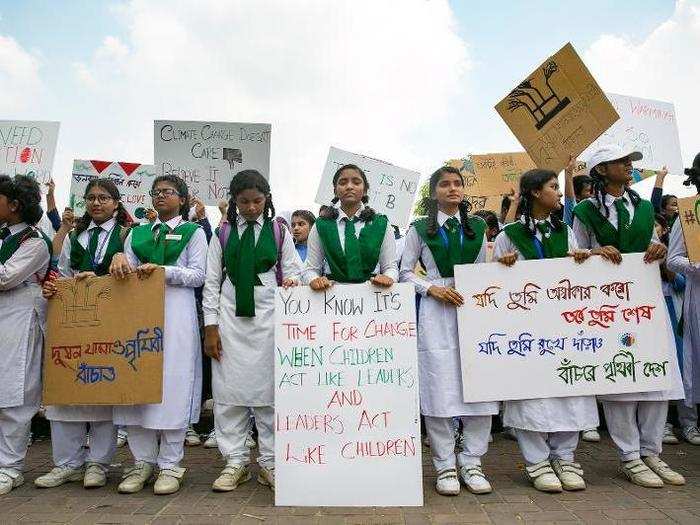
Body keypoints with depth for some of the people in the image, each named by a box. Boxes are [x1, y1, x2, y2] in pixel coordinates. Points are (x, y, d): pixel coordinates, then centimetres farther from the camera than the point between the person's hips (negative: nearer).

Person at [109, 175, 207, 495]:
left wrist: (163, 270, -13)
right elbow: (124, 270, 14)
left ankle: (170, 465, 5)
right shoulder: (137, 233, 21)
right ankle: (143, 461, 13)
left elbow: (198, 275, -1)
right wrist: (119, 259, -7)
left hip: (176, 312, -4)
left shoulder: (194, 232, 9)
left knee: (173, 384, -5)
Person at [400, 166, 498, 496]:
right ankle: (445, 466, 11)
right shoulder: (420, 229, 6)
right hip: (435, 310, -2)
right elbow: (405, 272, 5)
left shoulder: (477, 227, 14)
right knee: (439, 388, -3)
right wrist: (431, 287, -9)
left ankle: (471, 462, 15)